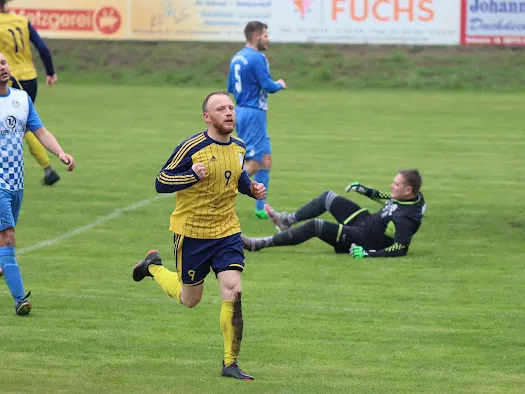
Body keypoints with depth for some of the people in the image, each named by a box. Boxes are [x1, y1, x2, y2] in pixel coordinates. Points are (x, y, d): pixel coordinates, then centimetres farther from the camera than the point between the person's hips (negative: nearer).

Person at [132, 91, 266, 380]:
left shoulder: (239, 147, 3)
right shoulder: (191, 148, -17)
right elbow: (161, 182, -14)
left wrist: (251, 188, 2)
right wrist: (193, 175, -30)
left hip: (227, 232, 4)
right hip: (192, 234, -4)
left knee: (233, 293, -12)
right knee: (189, 299, 12)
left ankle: (230, 363, -2)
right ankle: (153, 266, 42)